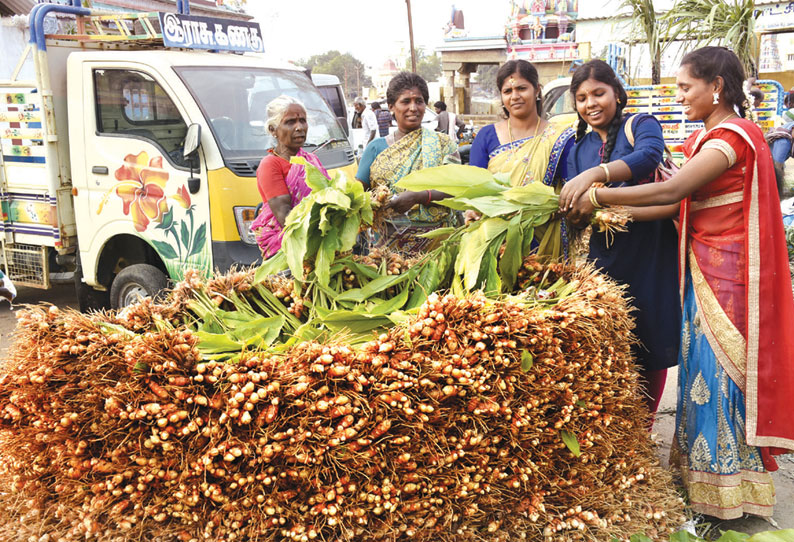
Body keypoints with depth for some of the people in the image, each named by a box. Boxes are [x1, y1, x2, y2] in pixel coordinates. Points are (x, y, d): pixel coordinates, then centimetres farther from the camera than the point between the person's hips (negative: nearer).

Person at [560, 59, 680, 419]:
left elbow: (649, 156, -25)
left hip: (650, 255, -3)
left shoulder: (641, 125, -1)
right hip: (605, 258, 4)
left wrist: (594, 174, -39)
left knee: (649, 347, 4)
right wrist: (576, 208, -17)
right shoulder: (579, 149, 13)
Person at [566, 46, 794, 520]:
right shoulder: (706, 137, 15)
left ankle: (726, 486, 13)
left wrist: (600, 196, -18)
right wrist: (621, 214, -3)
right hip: (705, 267, 9)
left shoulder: (729, 138, -15)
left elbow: (670, 191, -24)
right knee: (704, 365, 12)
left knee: (719, 371, -1)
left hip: (725, 271, -9)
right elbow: (684, 201, 9)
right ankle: (704, 474, 23)